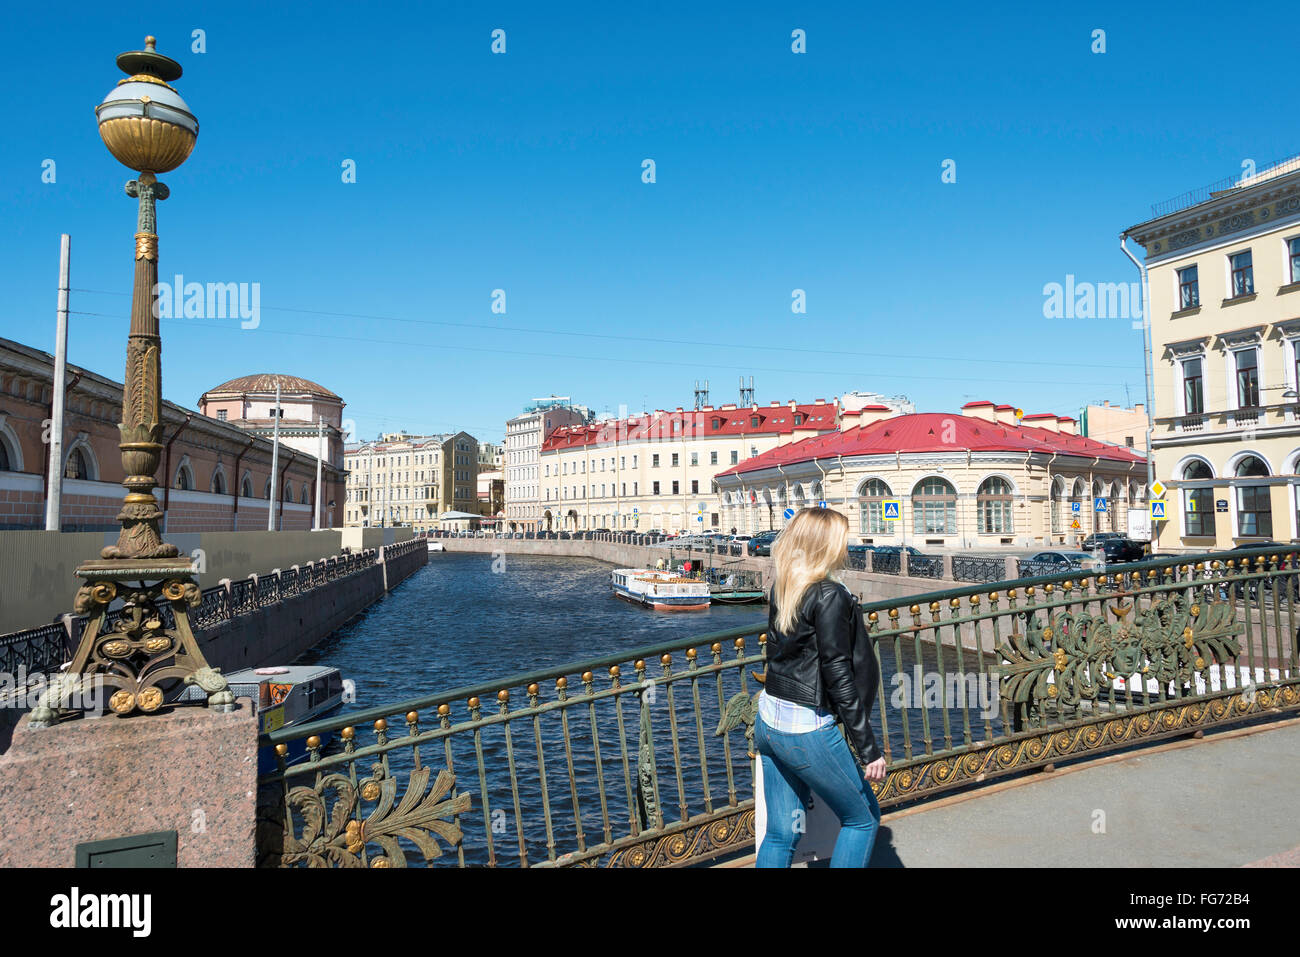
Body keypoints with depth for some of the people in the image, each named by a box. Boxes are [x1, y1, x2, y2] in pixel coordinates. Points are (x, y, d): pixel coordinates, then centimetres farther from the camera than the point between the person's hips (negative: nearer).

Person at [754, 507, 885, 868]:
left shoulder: (780, 591, 6)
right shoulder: (830, 596, -15)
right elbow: (838, 675, -17)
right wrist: (869, 749, -13)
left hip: (768, 720, 7)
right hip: (807, 729, -7)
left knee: (781, 833, 14)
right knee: (863, 819, 13)